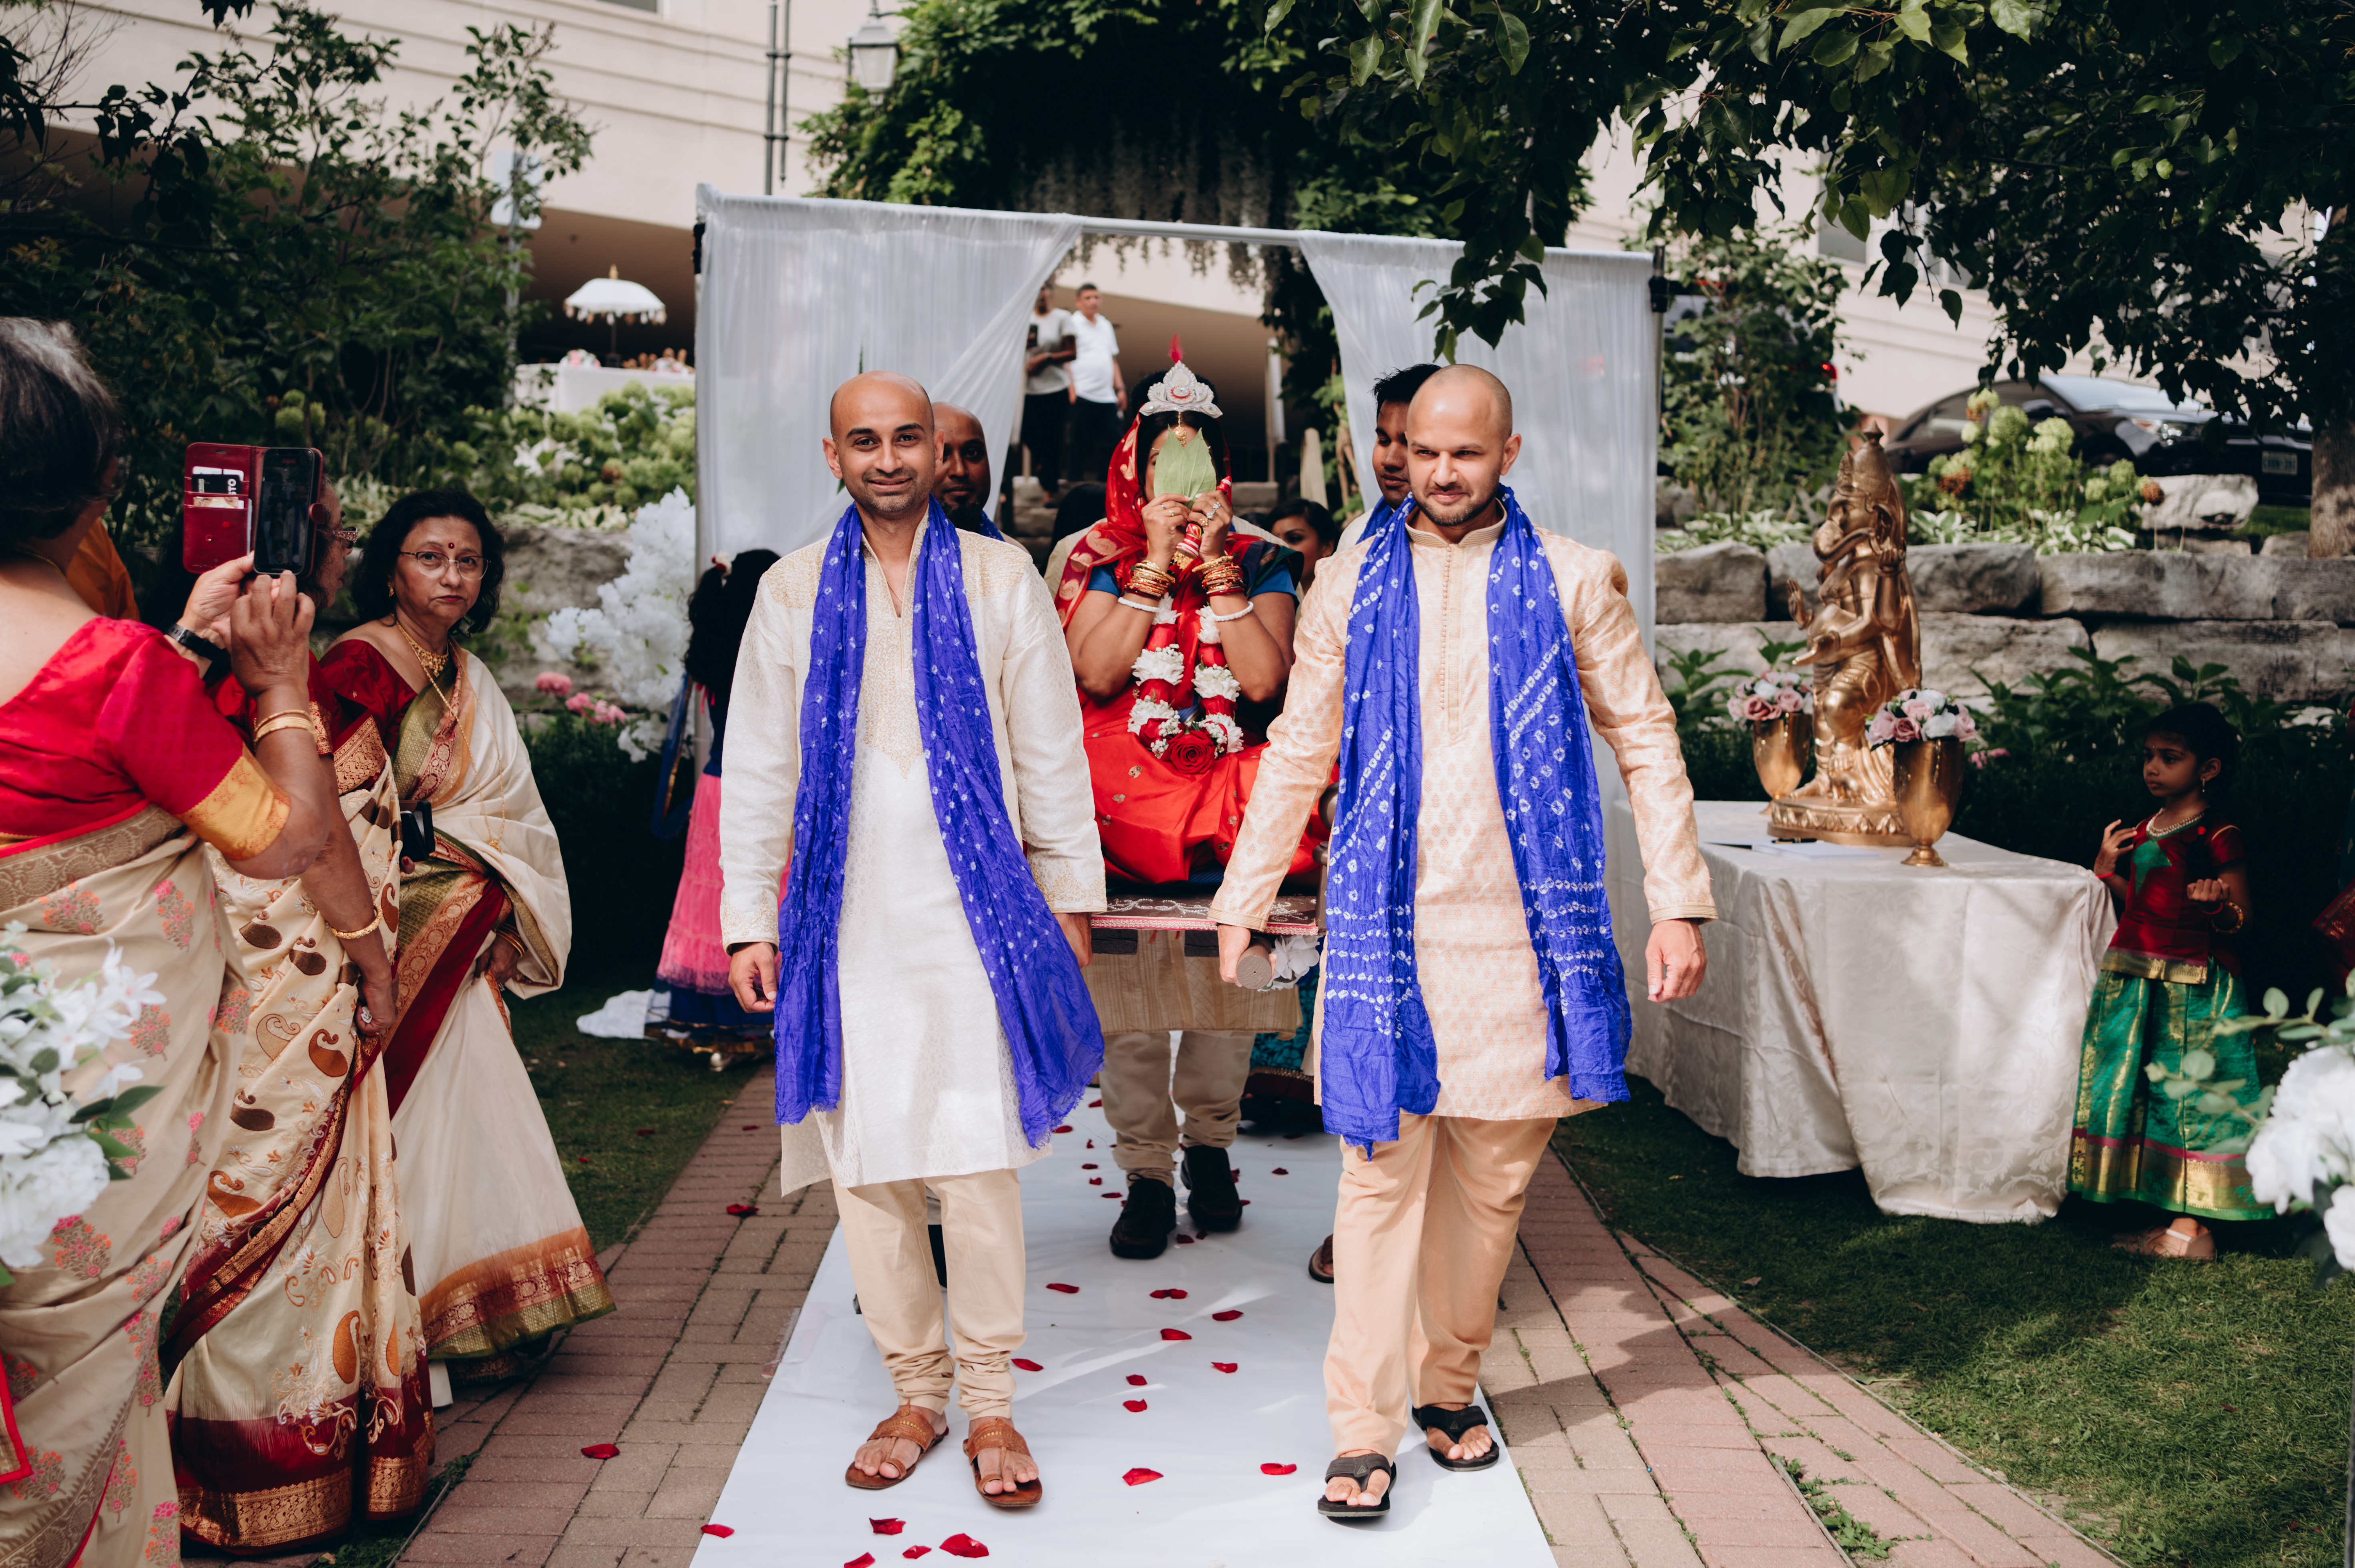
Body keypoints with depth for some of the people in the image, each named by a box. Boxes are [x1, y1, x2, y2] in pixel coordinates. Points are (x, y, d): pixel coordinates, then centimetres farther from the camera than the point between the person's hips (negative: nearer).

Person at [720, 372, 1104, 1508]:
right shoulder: (793, 592, 9)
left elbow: (1051, 747, 9)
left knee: (979, 1160, -4)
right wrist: (747, 920, 7)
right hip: (847, 920, 2)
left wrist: (1070, 891, 7)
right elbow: (758, 768, 11)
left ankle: (990, 1406, 10)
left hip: (975, 912, -1)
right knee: (865, 1162, 4)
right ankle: (915, 1393, 19)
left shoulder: (999, 578, 6)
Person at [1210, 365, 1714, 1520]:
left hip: (1521, 924, 1)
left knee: (1493, 1174, 8)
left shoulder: (1572, 581, 5)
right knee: (1382, 1172, -2)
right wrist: (1243, 898, 10)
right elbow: (1298, 753, 12)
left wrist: (1678, 903, 0)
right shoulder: (1354, 582, 7)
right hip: (1383, 920, 0)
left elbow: (1646, 740, 7)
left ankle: (1448, 1387, 27)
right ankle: (1364, 1434, 5)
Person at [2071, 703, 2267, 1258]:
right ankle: (2174, 1216, 22)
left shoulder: (2218, 838, -11)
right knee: (2148, 1093, 12)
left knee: (2188, 1093, -2)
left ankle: (2193, 1227, 6)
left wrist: (2217, 903, -30)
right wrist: (2108, 868, 5)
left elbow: (2240, 919, -10)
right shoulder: (2143, 831, 12)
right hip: (2134, 982, 8)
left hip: (2193, 992, -8)